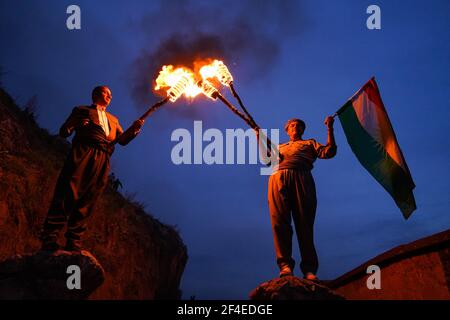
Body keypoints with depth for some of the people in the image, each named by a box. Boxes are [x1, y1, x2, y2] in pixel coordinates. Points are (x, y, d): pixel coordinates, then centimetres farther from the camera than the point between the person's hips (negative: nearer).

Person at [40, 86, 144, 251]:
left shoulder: (113, 119, 34)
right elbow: (63, 132, 14)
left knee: (87, 201, -6)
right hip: (83, 152, -4)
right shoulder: (82, 111, 22)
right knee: (68, 193, -17)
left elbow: (122, 139, 22)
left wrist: (134, 128, 4)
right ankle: (49, 240, -20)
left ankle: (73, 244, -10)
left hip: (102, 160, 4)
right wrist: (76, 124, -7)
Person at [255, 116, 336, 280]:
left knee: (304, 223, -13)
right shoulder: (279, 146, 38)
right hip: (278, 177, 1)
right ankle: (285, 264, -25)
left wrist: (330, 129, 8)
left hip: (301, 177, -1)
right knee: (279, 221, -18)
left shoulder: (310, 143, 33)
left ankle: (309, 268, -19)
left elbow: (328, 152, 16)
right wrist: (260, 139, 14)